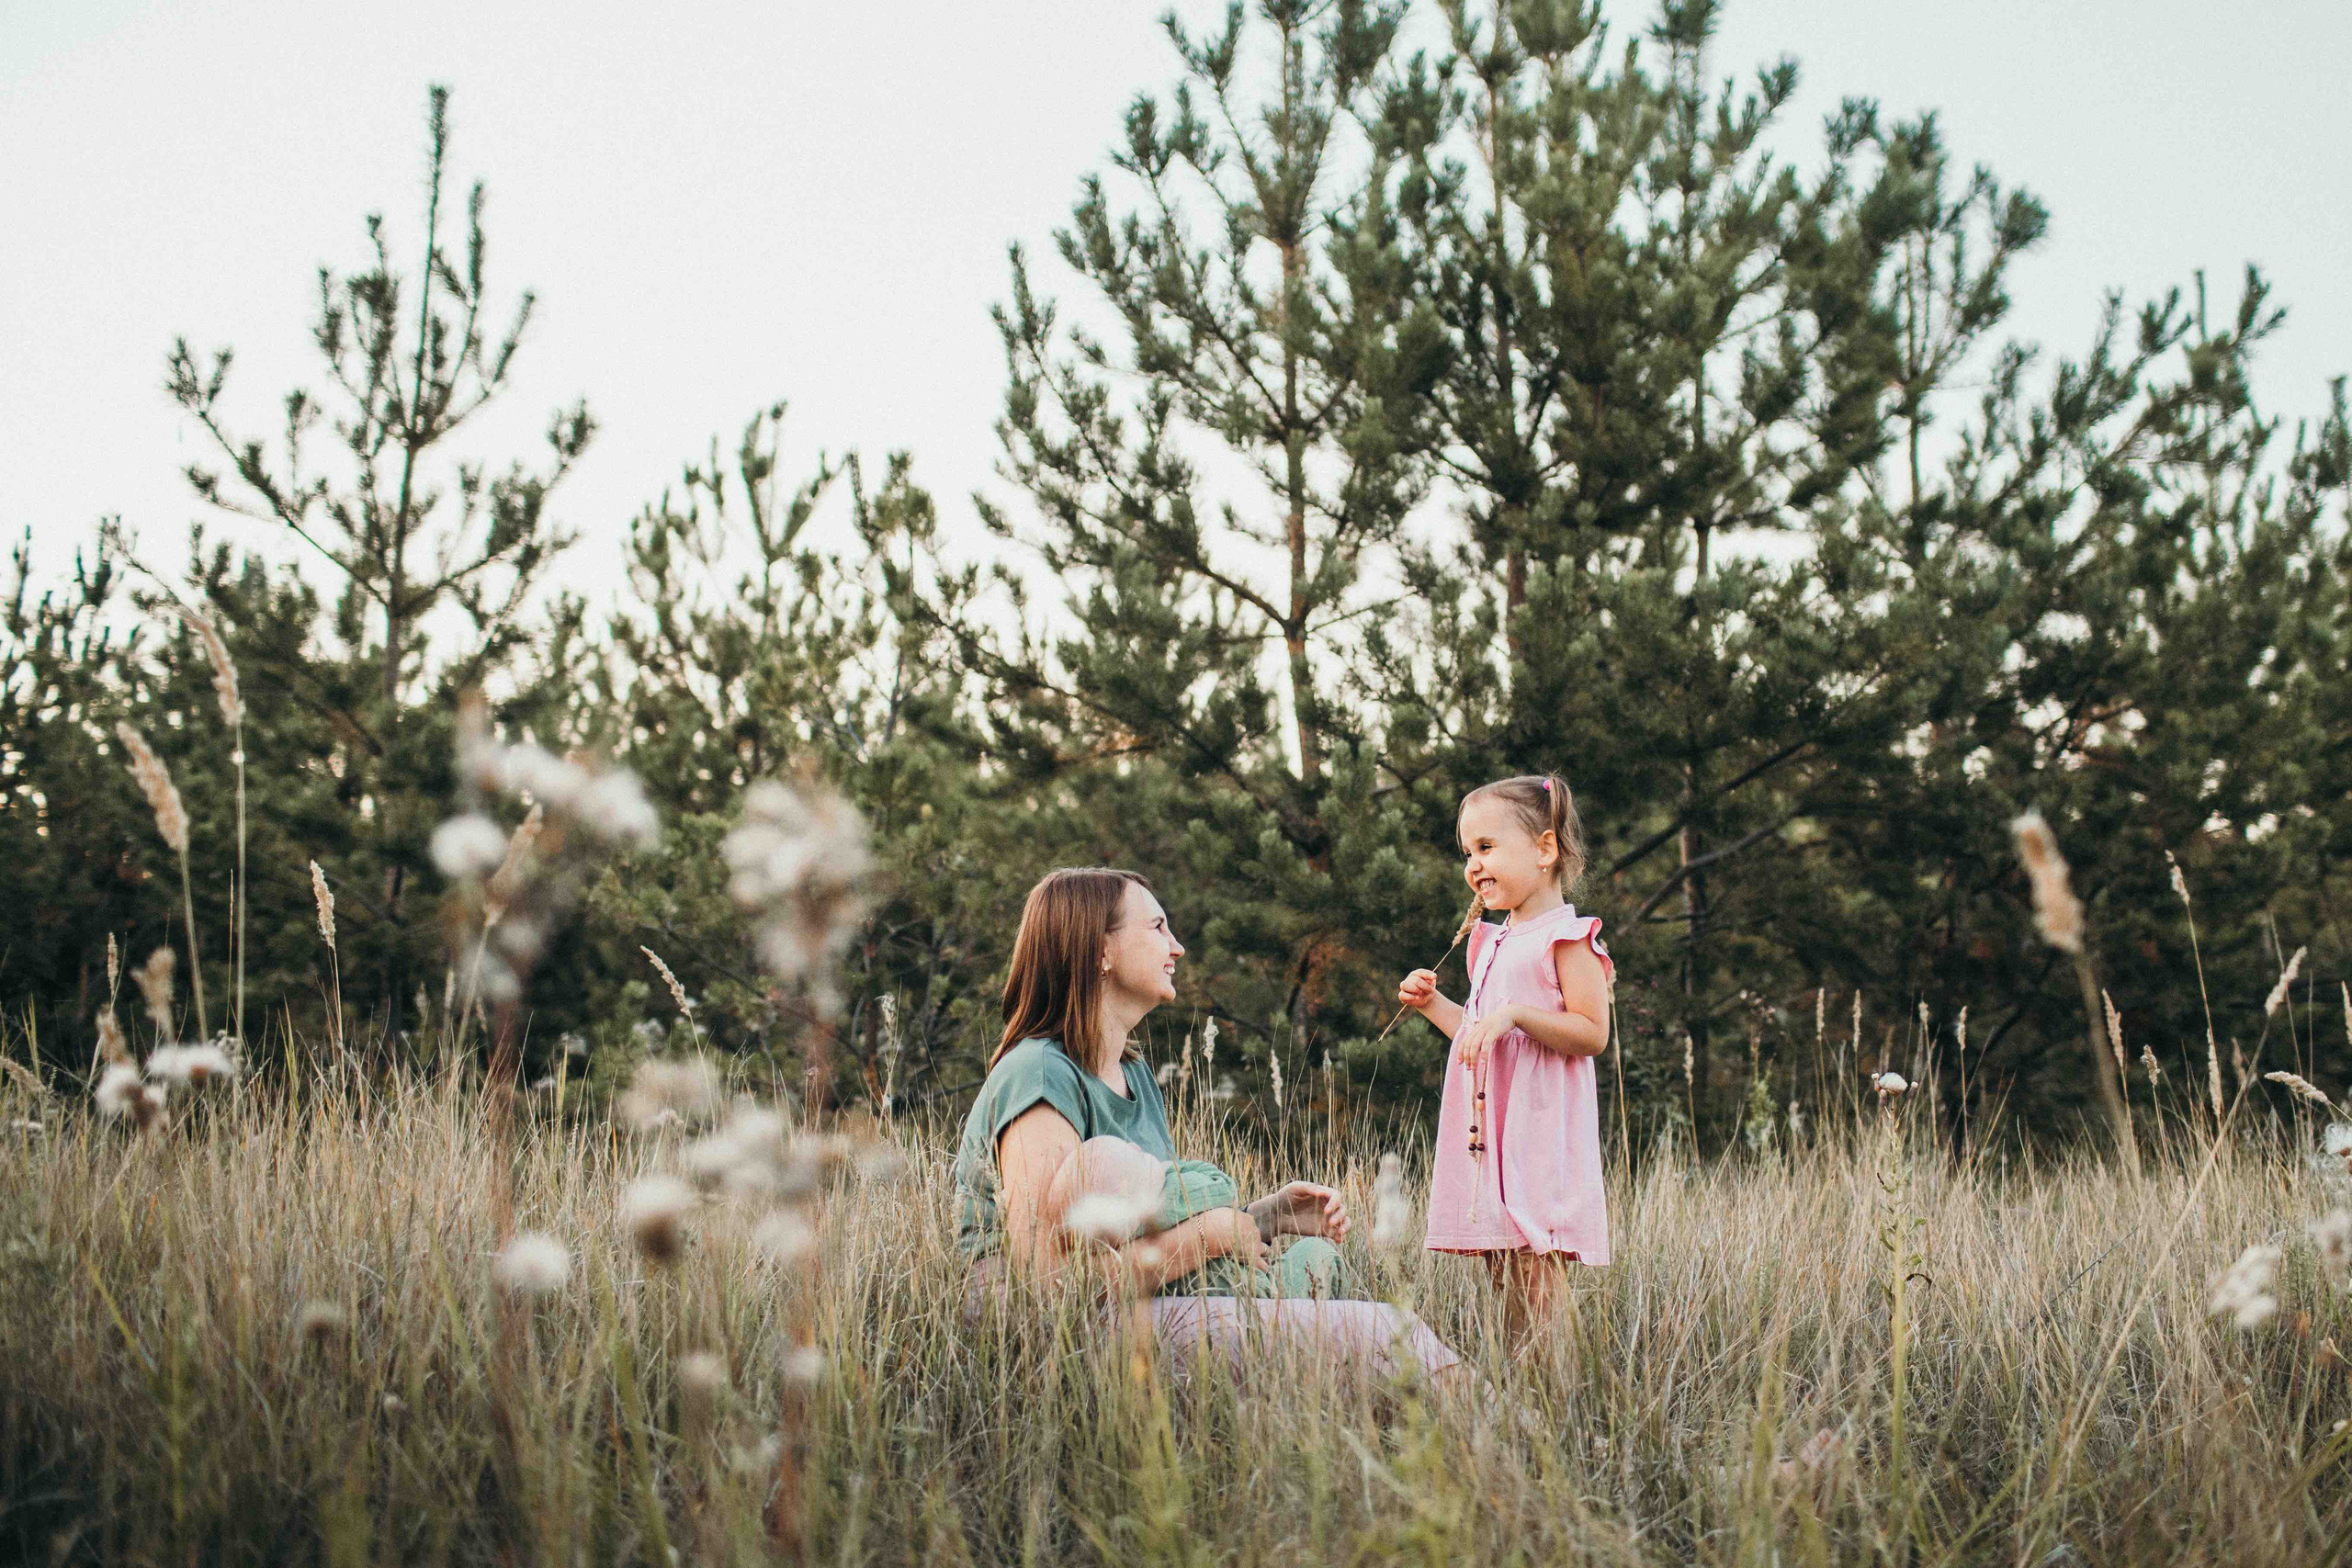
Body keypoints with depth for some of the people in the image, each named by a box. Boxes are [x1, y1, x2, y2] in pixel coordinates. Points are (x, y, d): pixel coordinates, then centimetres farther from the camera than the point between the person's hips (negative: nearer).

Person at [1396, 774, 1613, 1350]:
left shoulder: (1566, 936, -6)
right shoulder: (1490, 943, 20)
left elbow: (1593, 1033, -14)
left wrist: (1516, 1014, -22)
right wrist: (1433, 1003, 16)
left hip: (1539, 1122, -8)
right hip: (1488, 1127, 8)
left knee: (1535, 1267, -12)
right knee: (1501, 1269, 6)